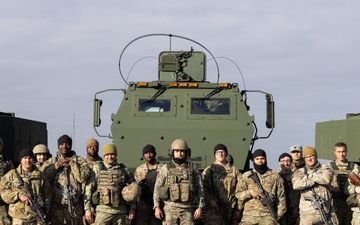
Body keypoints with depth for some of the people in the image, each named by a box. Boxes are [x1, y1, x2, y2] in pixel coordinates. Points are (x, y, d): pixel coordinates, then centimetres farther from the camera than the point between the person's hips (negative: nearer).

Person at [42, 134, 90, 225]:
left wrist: (72, 164, -9)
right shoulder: (51, 162, 13)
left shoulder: (79, 160, 10)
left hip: (74, 204, 0)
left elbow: (83, 177, -7)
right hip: (55, 204, 1)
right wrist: (57, 165, -9)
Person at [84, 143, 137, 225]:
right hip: (103, 211, -3)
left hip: (120, 211, 3)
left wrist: (132, 208, 4)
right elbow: (88, 188, 0)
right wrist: (87, 208, -7)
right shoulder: (97, 168, 4)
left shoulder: (123, 169, 10)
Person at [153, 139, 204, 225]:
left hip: (188, 210, 1)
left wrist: (200, 207, -4)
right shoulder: (165, 168, 2)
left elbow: (200, 189, 4)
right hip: (170, 209, -1)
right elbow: (157, 188, 3)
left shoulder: (192, 168, 4)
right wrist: (157, 207, -6)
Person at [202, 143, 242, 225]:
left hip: (231, 209, 2)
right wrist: (210, 200, -17)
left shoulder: (234, 170, 12)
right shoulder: (208, 171, 8)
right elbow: (204, 189, 0)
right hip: (214, 208, -2)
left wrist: (238, 209, 3)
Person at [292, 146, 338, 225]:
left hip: (324, 210, 0)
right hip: (307, 212, 0)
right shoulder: (300, 172, 12)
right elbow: (296, 184, -10)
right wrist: (315, 181, -8)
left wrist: (309, 176, -2)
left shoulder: (326, 169, 11)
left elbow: (326, 179, -12)